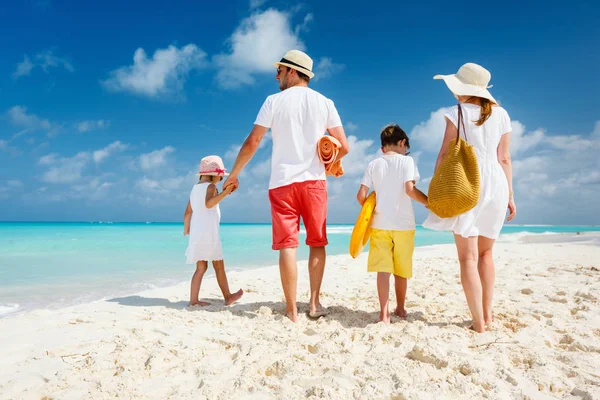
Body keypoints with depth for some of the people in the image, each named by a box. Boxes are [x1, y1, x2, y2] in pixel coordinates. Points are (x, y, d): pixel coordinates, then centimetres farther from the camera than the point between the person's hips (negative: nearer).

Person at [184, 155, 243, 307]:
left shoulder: (195, 188, 15)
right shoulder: (210, 186, -9)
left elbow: (188, 212, 18)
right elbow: (208, 203, -29)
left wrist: (186, 229, 29)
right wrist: (225, 192, -34)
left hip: (196, 232, 8)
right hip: (208, 231, -8)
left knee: (201, 267, 9)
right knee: (219, 266, 4)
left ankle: (193, 299, 3)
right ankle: (228, 297, 14)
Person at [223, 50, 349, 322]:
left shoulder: (274, 101, 1)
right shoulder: (325, 103, 6)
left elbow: (252, 143, -1)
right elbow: (343, 147, 4)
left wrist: (233, 174, 11)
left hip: (282, 181, -1)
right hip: (314, 181, 2)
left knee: (287, 245, -1)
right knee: (317, 242, 12)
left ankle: (292, 310, 2)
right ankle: (314, 303, 14)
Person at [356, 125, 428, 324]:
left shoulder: (373, 164, 5)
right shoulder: (406, 161, -1)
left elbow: (361, 195, 0)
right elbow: (410, 189, -15)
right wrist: (430, 202, -1)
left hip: (380, 223, 1)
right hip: (403, 224, -1)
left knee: (383, 268, -2)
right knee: (401, 269, 13)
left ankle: (384, 313, -8)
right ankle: (400, 309, 27)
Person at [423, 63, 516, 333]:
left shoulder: (458, 112, -2)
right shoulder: (501, 114, 9)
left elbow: (445, 153, -5)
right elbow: (504, 158, 8)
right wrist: (509, 193, 13)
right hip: (495, 184, 5)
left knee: (468, 257, -1)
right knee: (485, 252, 18)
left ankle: (479, 323, -1)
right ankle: (487, 315, 20)